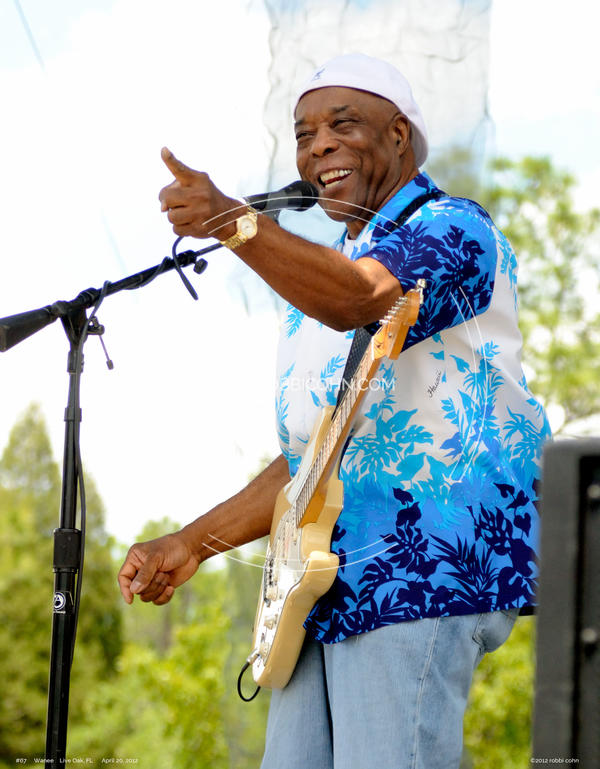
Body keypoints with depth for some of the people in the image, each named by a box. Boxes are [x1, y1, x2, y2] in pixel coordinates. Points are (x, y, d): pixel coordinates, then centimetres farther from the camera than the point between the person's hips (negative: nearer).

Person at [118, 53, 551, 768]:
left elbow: (356, 300, -26)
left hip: (422, 571, -8)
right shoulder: (322, 271, 24)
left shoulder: (452, 227, -2)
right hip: (322, 587, 8)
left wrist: (234, 222, -40)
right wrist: (193, 542, 16)